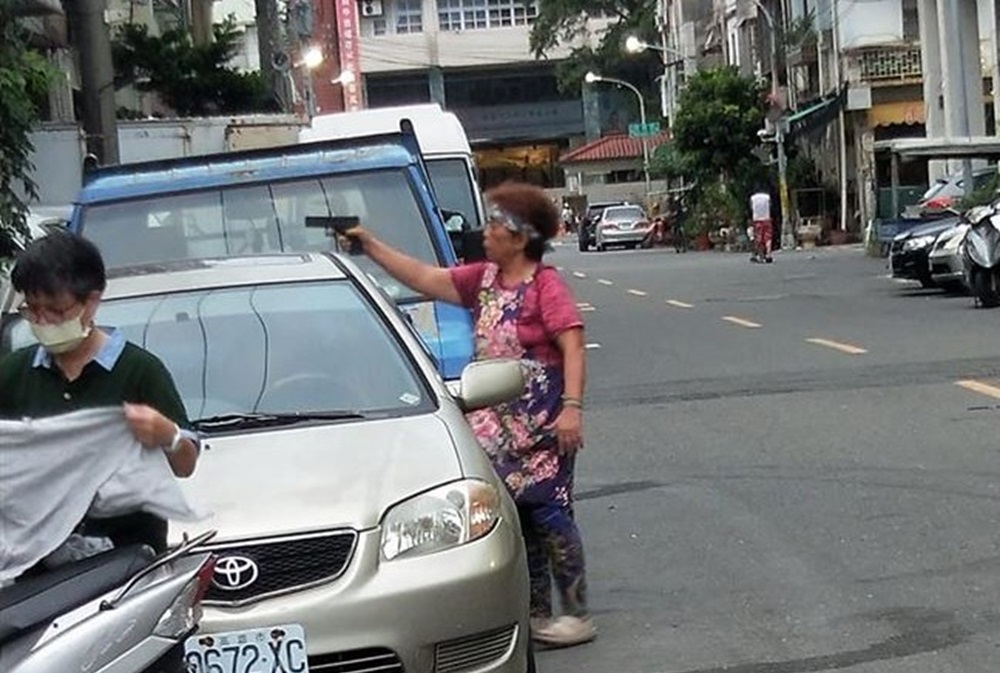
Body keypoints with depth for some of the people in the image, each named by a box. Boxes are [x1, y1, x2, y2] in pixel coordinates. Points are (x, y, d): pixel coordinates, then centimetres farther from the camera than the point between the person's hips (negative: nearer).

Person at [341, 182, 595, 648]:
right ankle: (537, 612, 22)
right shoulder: (483, 280, 11)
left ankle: (577, 615, 4)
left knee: (547, 513, -5)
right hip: (499, 423, 8)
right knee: (518, 518, 12)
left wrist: (572, 407, -25)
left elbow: (573, 347, -17)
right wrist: (371, 246, 12)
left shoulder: (546, 286, -12)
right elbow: (423, 278, 15)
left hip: (540, 424, -8)